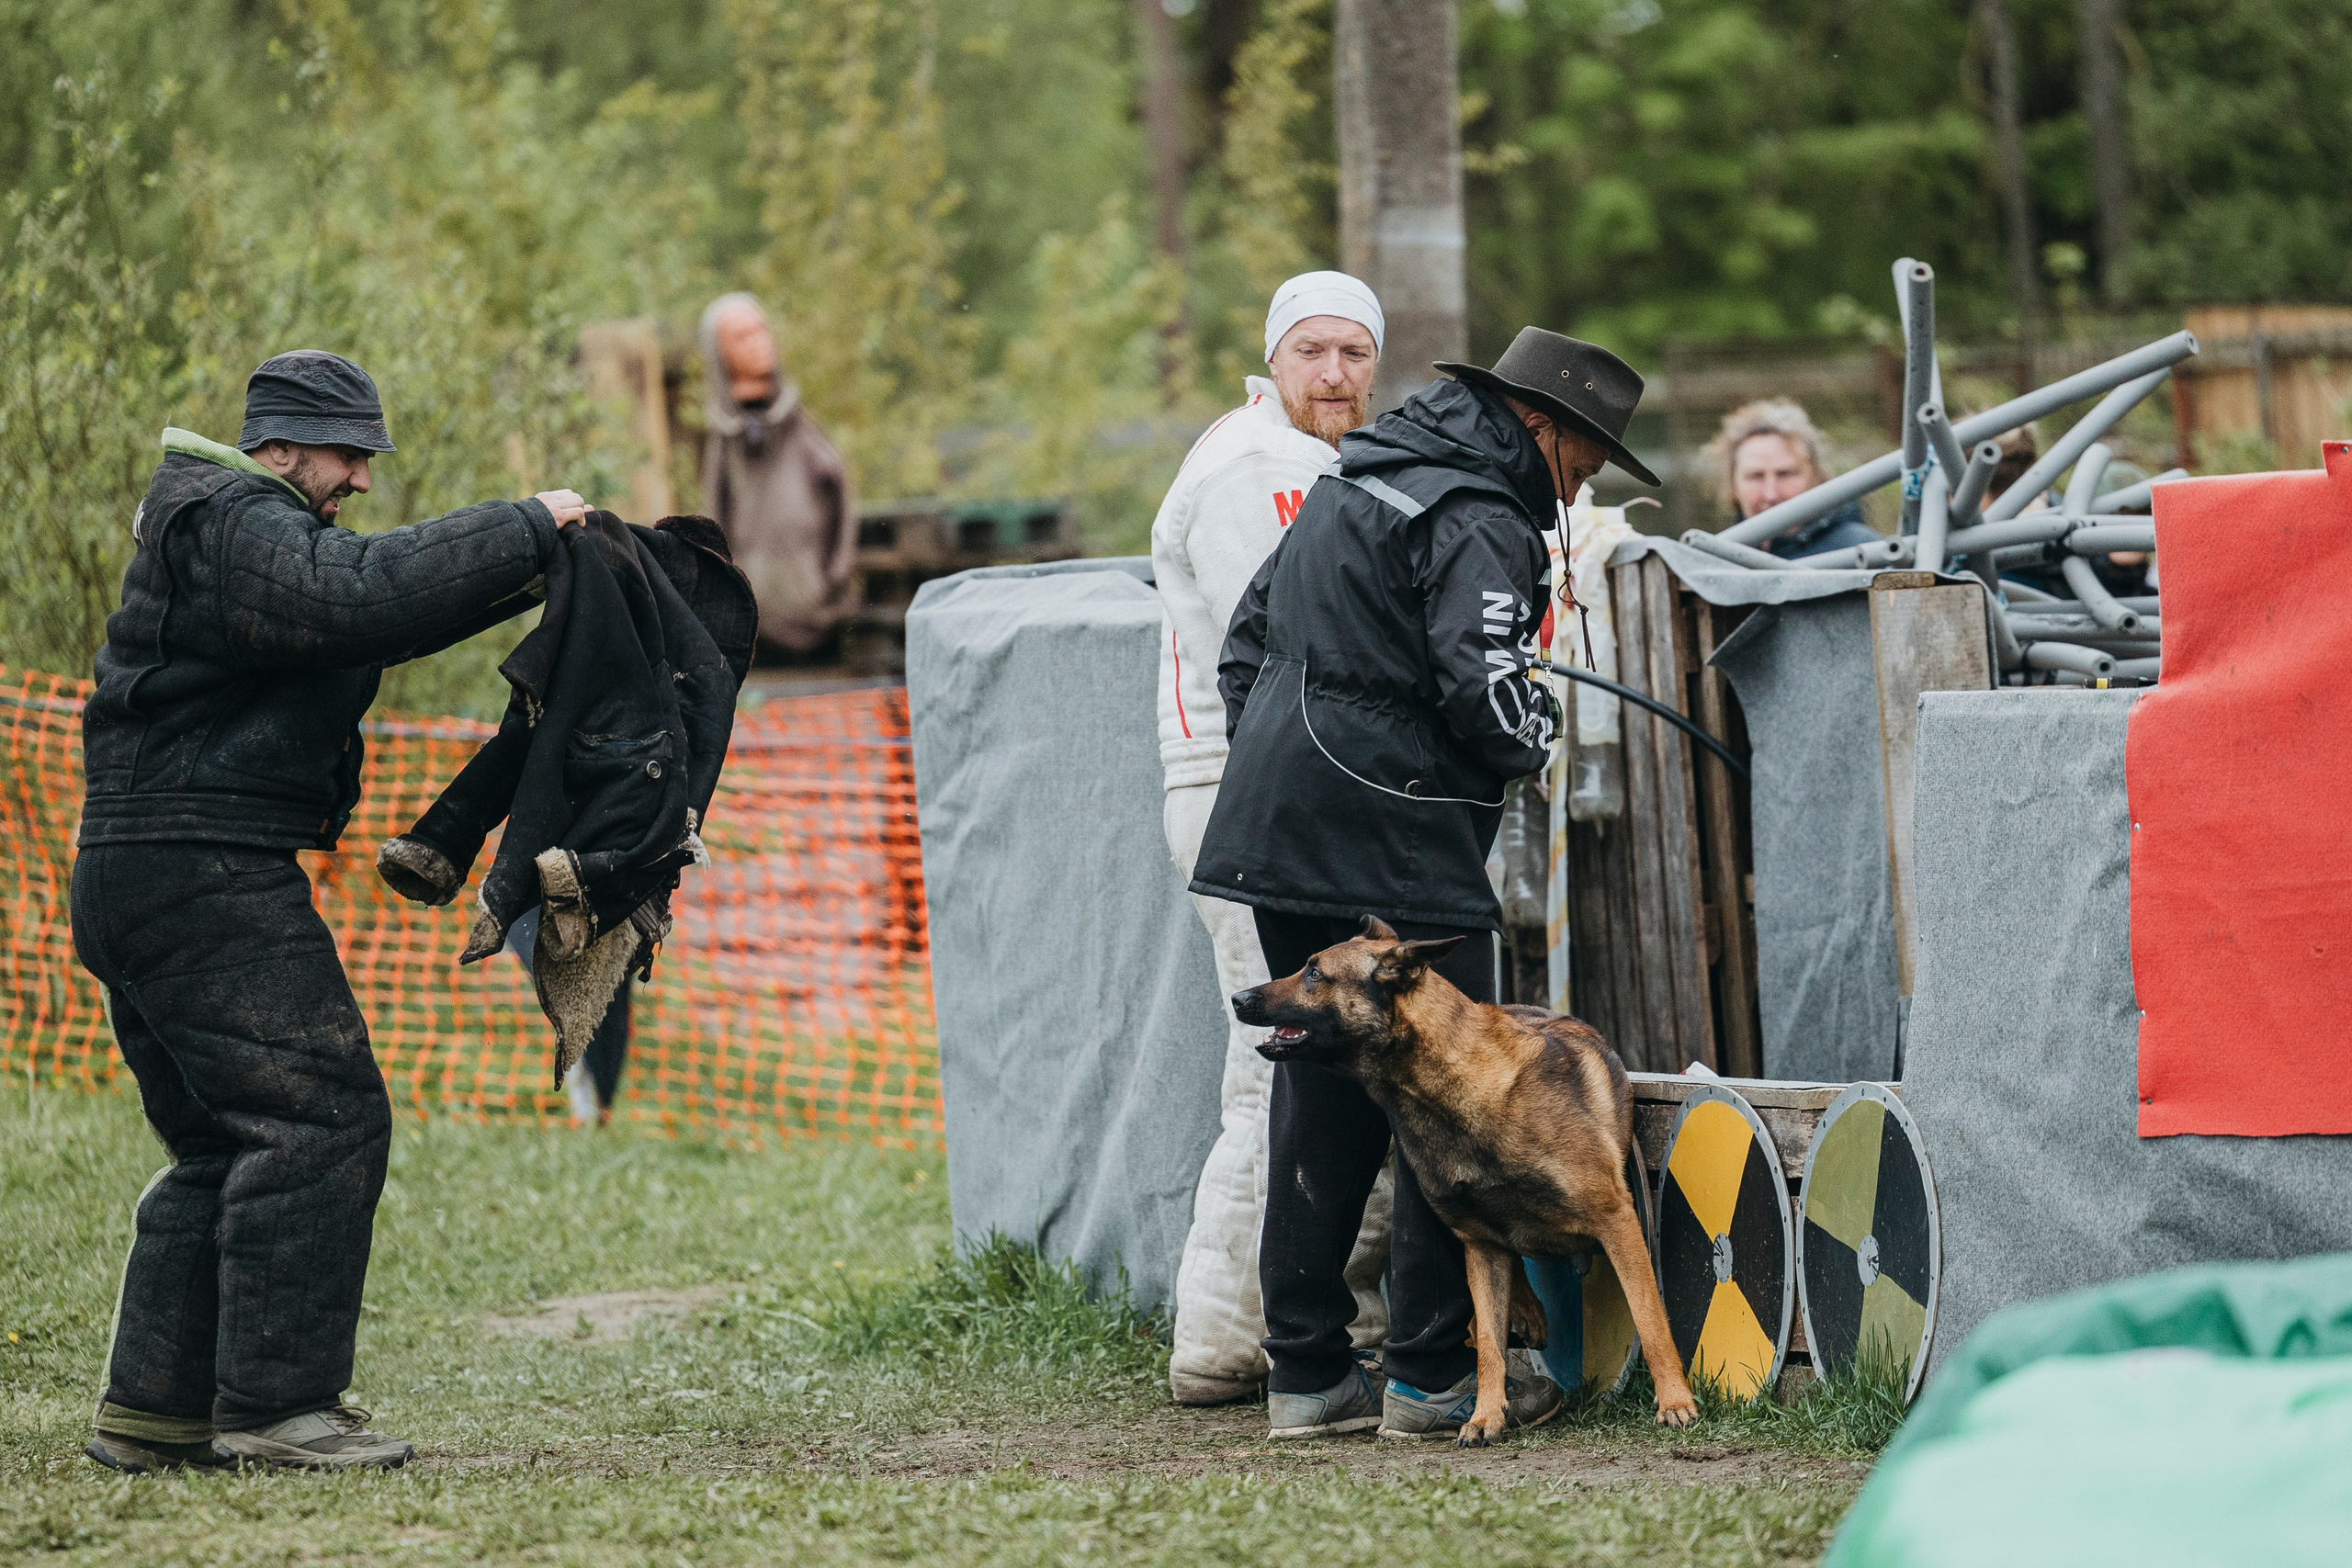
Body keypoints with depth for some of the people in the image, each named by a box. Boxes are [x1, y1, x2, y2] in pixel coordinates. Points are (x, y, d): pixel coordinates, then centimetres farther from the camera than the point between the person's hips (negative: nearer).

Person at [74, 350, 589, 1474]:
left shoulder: (248, 530, 23)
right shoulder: (230, 526, -11)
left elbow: (386, 616, 24)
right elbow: (365, 592, -27)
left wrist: (532, 569, 10)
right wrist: (524, 530, -20)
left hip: (137, 884, 11)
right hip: (207, 880, -11)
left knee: (221, 1144, 14)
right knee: (319, 1119, -12)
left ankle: (153, 1411, 13)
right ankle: (275, 1404, -13)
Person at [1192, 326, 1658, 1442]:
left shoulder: (1352, 482, 18)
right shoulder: (1476, 522, -12)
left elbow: (1249, 637, 24)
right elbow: (1485, 692, -22)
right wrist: (1538, 732, -1)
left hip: (1276, 839, 9)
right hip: (1396, 853, -9)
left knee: (1319, 1098, 12)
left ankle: (1306, 1372, 13)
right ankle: (1430, 1373, 0)